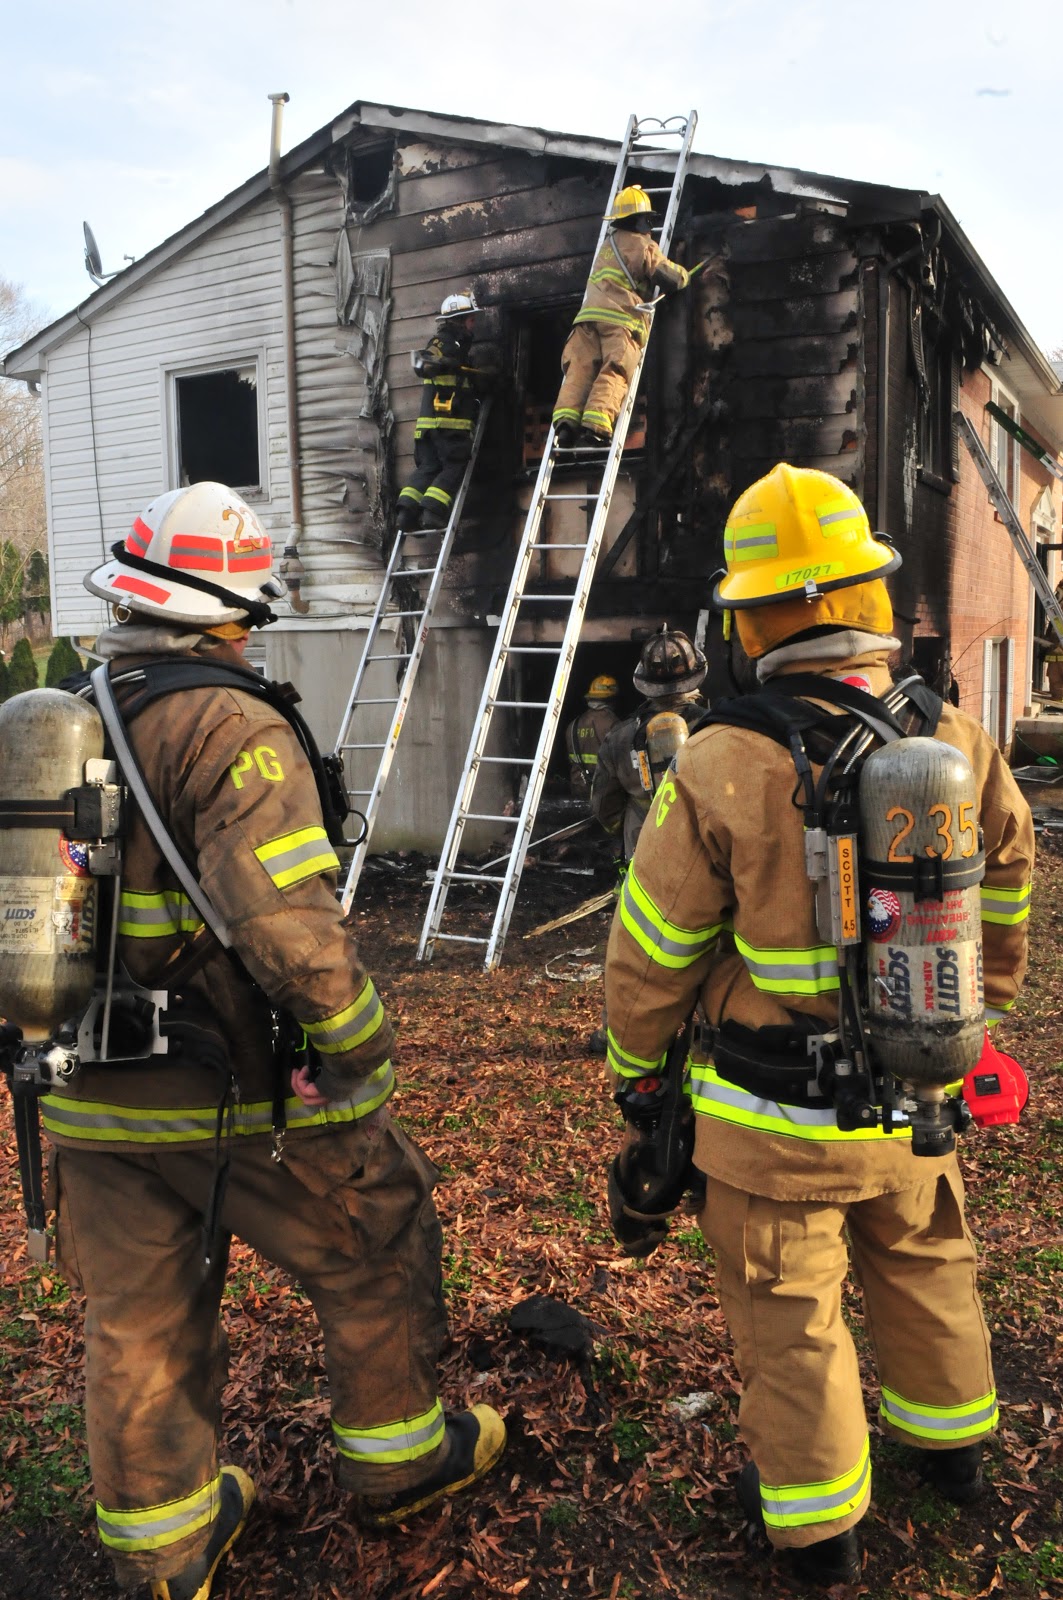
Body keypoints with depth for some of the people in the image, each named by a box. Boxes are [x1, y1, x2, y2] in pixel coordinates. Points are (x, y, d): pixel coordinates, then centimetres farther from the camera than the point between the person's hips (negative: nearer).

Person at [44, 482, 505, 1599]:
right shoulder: (231, 730, -19)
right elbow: (287, 923, -27)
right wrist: (359, 1053, -14)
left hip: (89, 1099, 7)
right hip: (235, 1096, -7)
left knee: (137, 1321, 19)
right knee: (374, 1253, 17)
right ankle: (395, 1458, 36)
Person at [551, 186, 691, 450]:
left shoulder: (607, 244, 30)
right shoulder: (643, 246, 10)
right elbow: (674, 278, 9)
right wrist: (683, 273, 34)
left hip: (589, 313, 5)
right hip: (621, 318, -5)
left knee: (580, 369, -8)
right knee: (613, 373, -16)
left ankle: (566, 418, -29)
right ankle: (596, 423, -35)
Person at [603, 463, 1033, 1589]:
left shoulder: (722, 768, -23)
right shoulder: (959, 746, -8)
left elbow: (652, 949, -14)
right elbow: (1005, 908, 8)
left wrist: (636, 1060, 5)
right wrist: (977, 1016, 25)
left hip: (775, 1116, -4)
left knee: (788, 1309, 15)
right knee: (925, 1267, 28)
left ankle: (816, 1523, 36)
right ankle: (950, 1445, 52)